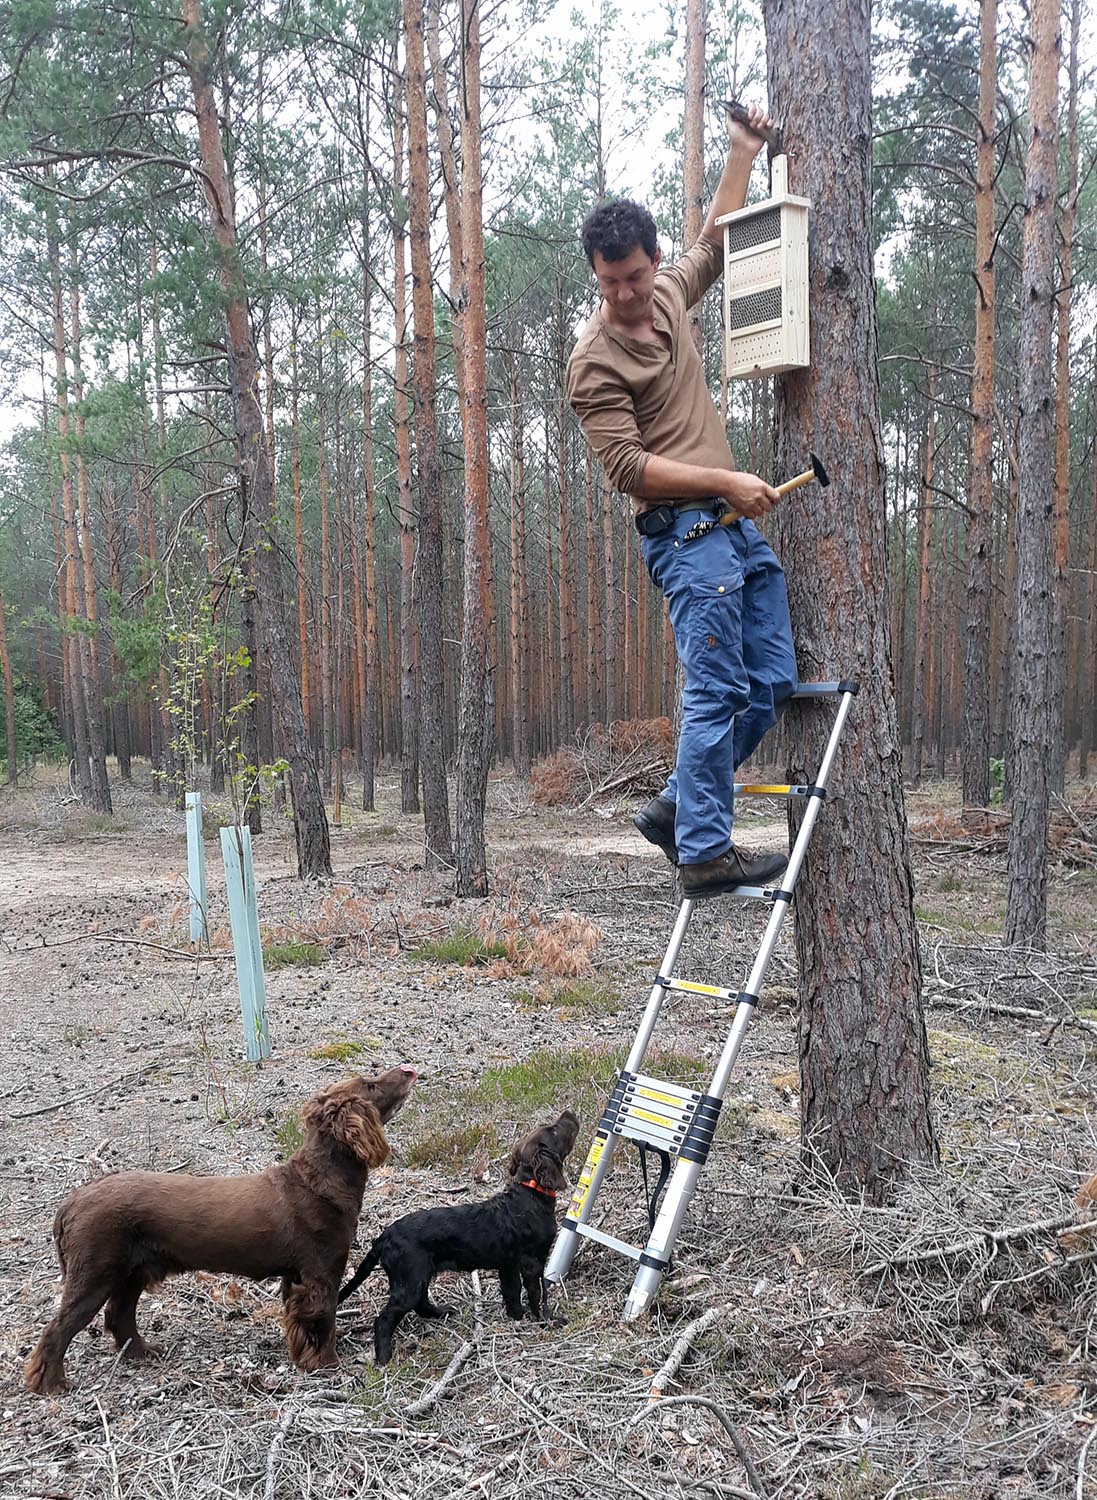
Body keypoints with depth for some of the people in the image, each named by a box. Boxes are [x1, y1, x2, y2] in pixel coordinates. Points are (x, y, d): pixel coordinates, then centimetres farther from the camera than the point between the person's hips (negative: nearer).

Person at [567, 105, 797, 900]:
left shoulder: (669, 294, 11)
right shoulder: (594, 360, -10)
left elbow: (716, 244, 32)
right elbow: (628, 467, -16)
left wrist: (742, 156, 27)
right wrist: (725, 481, -19)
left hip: (738, 523, 8)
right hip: (688, 534, -8)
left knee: (773, 681, 7)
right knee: (718, 692, -11)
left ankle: (679, 808, 16)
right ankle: (705, 855, -5)